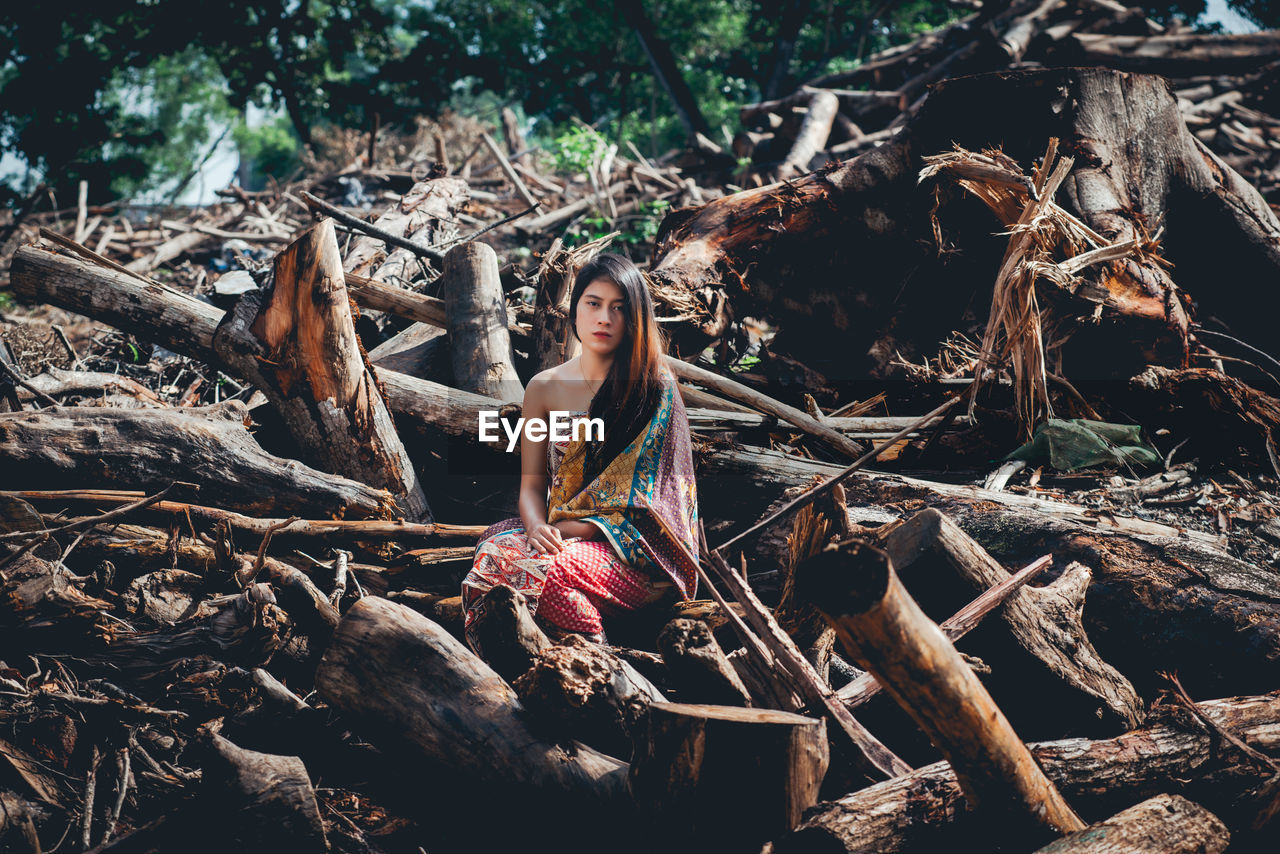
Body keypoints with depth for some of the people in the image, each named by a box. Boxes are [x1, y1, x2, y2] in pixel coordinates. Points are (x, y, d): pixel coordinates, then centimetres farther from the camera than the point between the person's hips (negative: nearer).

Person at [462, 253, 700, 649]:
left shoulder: (654, 389, -2)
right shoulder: (543, 389, 10)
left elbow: (639, 494, -7)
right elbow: (531, 483, 8)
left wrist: (573, 528, -18)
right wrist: (537, 527, -16)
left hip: (637, 551, -4)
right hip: (560, 534, 4)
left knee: (543, 570, -34)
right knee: (495, 552, -30)